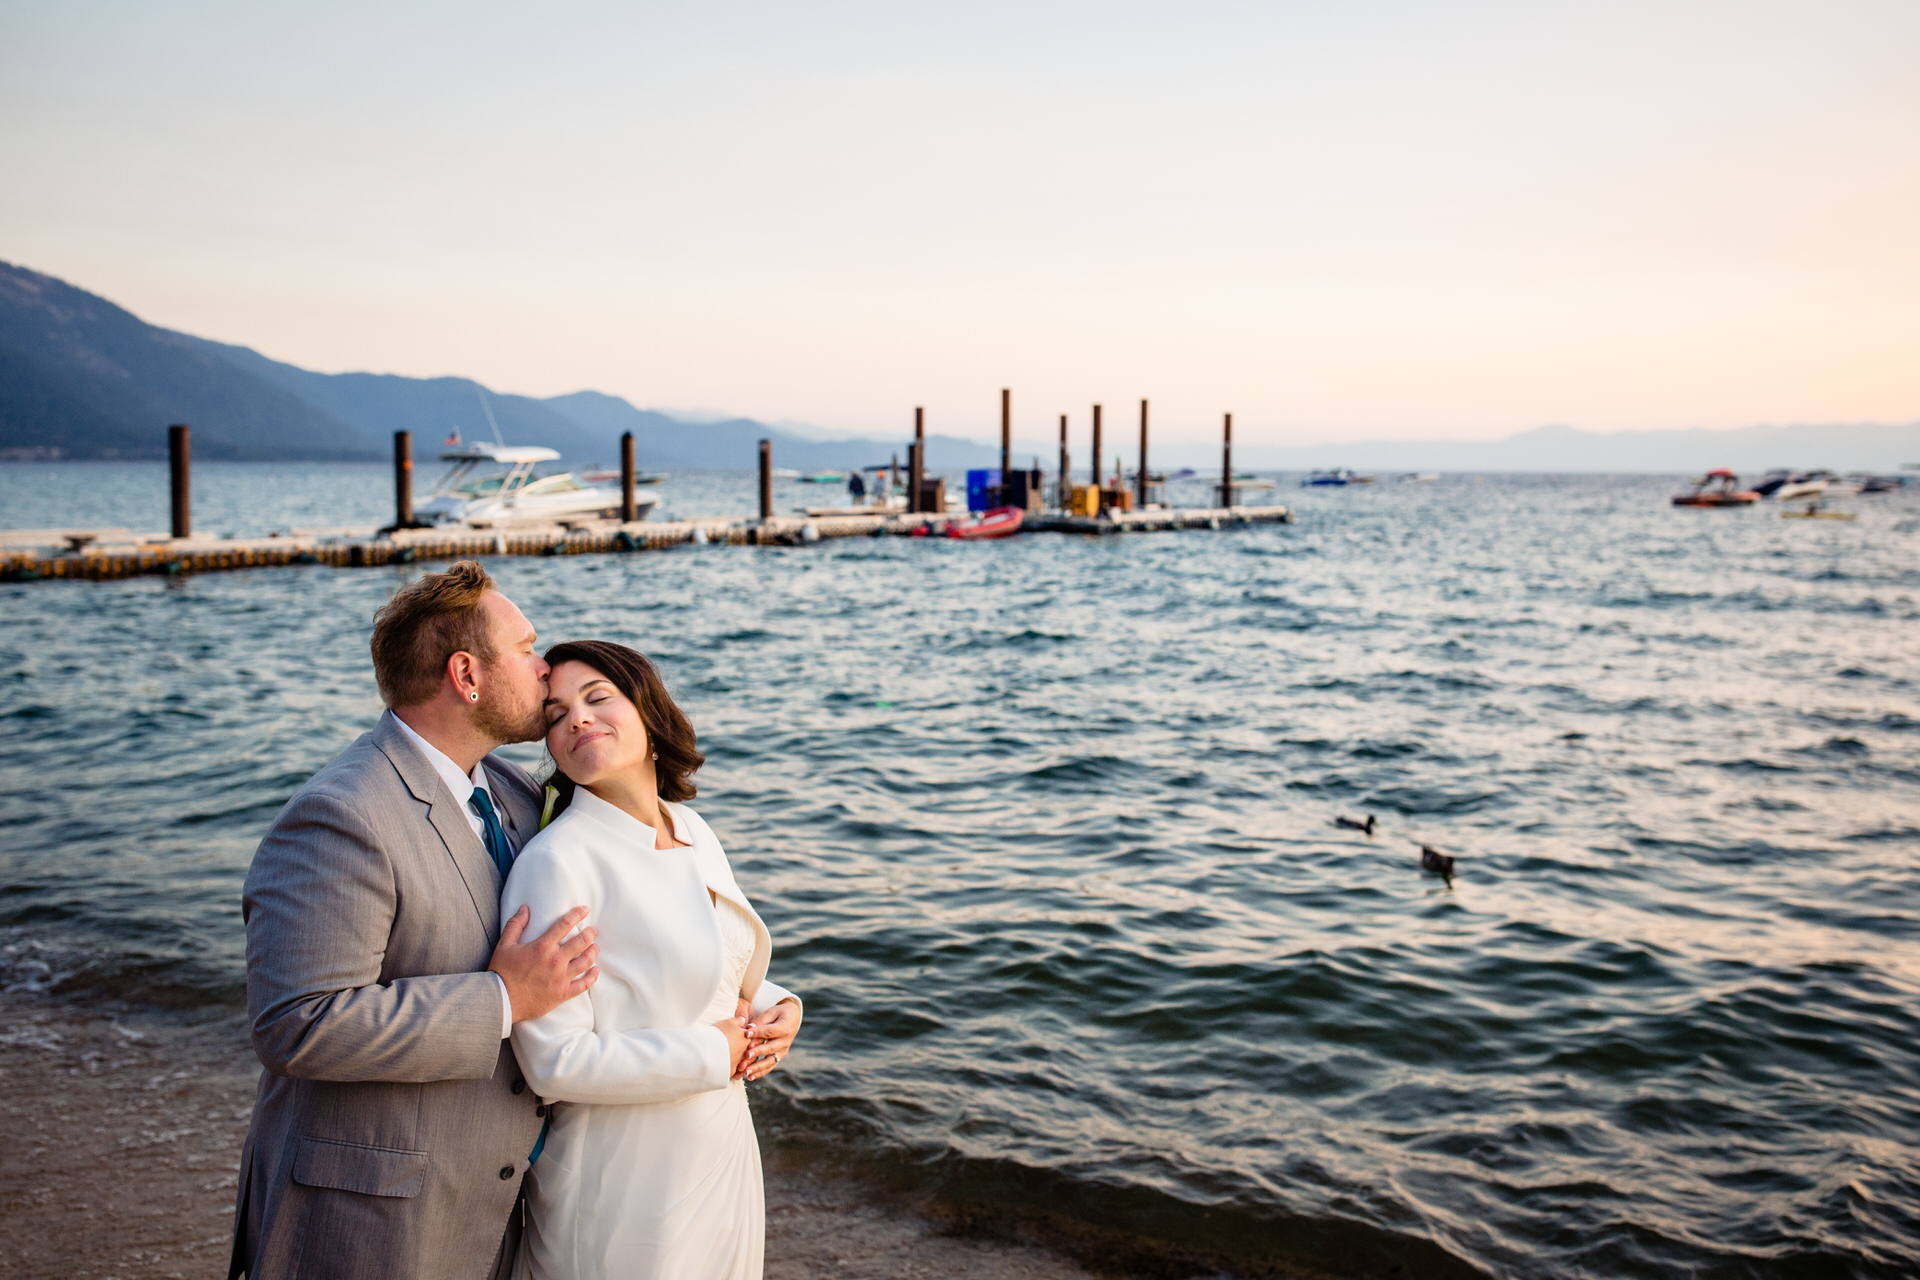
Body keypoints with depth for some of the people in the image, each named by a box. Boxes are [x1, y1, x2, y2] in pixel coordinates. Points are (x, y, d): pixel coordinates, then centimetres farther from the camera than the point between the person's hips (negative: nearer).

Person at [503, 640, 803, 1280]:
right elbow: (555, 1062, -23)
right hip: (623, 1186, -7)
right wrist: (716, 1052, -17)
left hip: (723, 1156, 7)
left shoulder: (693, 833, 4)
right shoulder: (556, 861, -20)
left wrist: (777, 1007, -2)